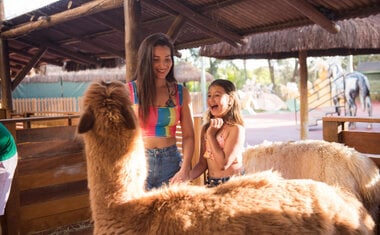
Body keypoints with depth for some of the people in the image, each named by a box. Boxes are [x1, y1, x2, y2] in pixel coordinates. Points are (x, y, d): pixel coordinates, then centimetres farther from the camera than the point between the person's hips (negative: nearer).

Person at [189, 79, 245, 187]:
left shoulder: (236, 129, -12)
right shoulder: (205, 128, 6)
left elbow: (224, 164, -17)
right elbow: (203, 163, 10)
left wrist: (211, 135, -14)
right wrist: (187, 177, -6)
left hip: (233, 183, -5)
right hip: (211, 183, 5)